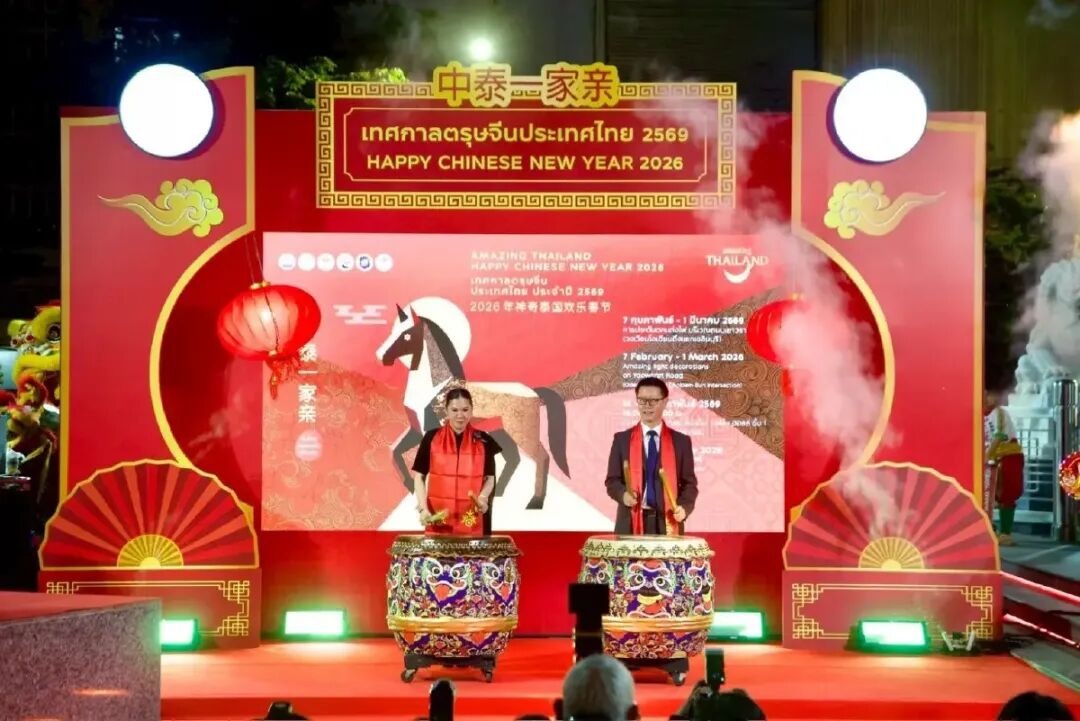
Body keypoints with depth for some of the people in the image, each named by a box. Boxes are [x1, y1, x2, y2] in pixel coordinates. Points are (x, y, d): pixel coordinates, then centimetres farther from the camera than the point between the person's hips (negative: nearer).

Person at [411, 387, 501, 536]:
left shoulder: (483, 441, 3)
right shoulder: (431, 438, 1)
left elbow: (489, 477, 9)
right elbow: (419, 476, 5)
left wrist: (483, 498, -10)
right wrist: (423, 508, -7)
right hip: (438, 517, 0)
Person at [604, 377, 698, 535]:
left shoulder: (681, 441, 8)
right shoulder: (622, 439, 8)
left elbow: (689, 482, 8)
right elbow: (612, 480, 8)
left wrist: (684, 507, -11)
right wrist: (623, 494, -14)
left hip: (667, 524, 0)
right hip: (631, 524, 0)